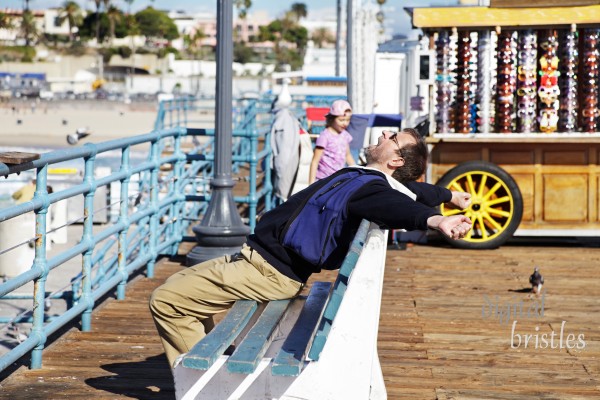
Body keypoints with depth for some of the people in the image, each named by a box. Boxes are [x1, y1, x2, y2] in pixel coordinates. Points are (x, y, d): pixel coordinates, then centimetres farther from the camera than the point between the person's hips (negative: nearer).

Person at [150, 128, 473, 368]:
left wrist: (434, 220, -63)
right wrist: (451, 195, 46)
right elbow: (413, 190, 26)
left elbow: (397, 205, -41)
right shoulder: (375, 182, 8)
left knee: (166, 301, -11)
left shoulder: (370, 188, -20)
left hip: (268, 271, -10)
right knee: (179, 284, 26)